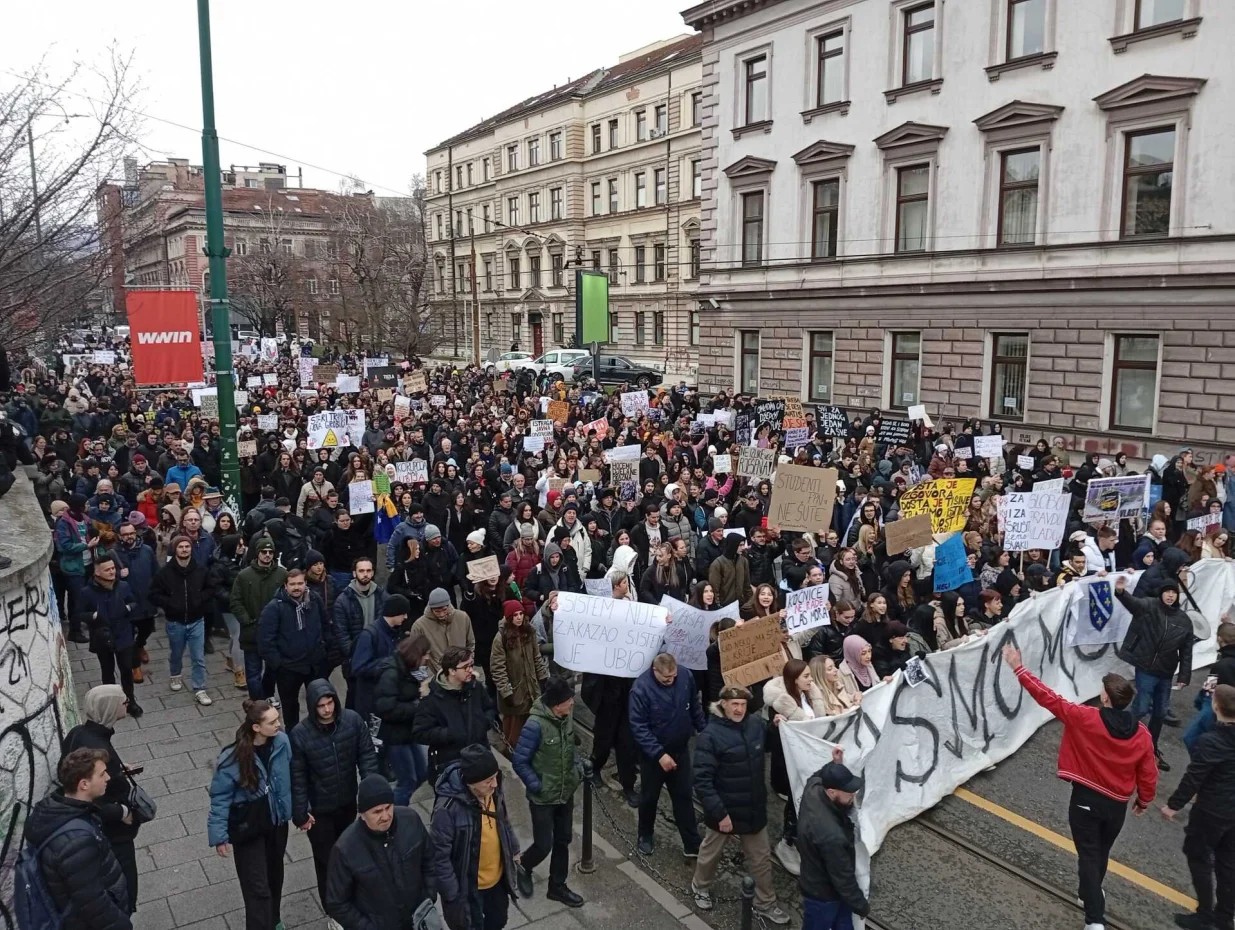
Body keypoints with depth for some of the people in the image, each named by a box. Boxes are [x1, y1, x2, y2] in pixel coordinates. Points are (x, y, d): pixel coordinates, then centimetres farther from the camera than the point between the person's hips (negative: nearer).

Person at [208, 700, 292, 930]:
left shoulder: (282, 742, -15)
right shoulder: (233, 757, -25)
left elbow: (292, 779, 0)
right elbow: (220, 797, -15)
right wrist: (219, 835, -13)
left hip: (277, 822, 5)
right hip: (247, 827, -4)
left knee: (275, 875, 24)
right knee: (258, 888, -2)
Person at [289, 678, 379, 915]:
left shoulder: (353, 720, -16)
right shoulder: (300, 734, -22)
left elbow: (367, 756, -6)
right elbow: (297, 777, -15)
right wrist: (300, 813, -11)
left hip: (348, 802, 3)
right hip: (319, 809, -3)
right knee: (326, 859, 10)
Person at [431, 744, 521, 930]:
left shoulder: (493, 791, -13)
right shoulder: (448, 807, -33)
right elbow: (441, 856, -24)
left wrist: (513, 850, 18)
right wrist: (451, 894, -18)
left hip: (497, 877, 6)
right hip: (468, 885, -6)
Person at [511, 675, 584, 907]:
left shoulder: (567, 717, -7)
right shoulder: (535, 725, -29)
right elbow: (519, 762, -20)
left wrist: (578, 768, 1)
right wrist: (537, 786, -18)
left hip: (566, 793, 6)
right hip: (543, 798, -6)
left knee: (563, 842, 17)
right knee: (544, 845, 5)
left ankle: (557, 887, 36)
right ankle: (523, 868, 37)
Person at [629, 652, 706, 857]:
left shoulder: (686, 678, -13)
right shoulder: (641, 688, -26)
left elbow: (695, 709, 4)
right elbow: (638, 727, -24)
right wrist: (659, 754, -27)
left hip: (681, 750, 3)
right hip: (653, 754, -3)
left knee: (684, 797, 12)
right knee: (650, 797, 16)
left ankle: (692, 844, 21)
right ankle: (646, 836, 39)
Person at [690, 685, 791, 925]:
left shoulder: (755, 724, -8)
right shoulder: (710, 736, -24)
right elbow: (702, 780, -24)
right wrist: (719, 812, -25)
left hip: (754, 808, 4)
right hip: (724, 809, -4)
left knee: (761, 858, 17)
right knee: (711, 852, 21)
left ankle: (765, 905, 36)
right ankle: (700, 887, 48)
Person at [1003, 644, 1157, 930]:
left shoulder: (1085, 719, -22)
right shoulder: (1142, 734, -8)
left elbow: (1048, 698, -20)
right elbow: (1148, 775, 0)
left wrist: (1017, 667, -13)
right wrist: (1144, 801, 20)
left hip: (1086, 800, -4)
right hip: (1117, 806, 4)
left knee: (1088, 856, 3)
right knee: (1101, 854, 24)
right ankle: (1092, 895, 46)